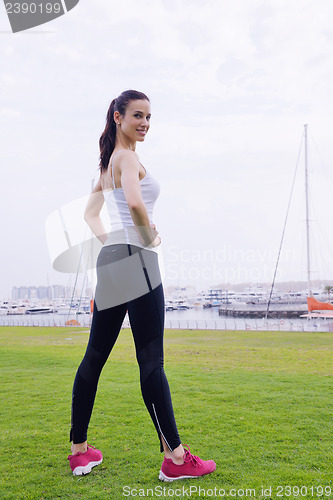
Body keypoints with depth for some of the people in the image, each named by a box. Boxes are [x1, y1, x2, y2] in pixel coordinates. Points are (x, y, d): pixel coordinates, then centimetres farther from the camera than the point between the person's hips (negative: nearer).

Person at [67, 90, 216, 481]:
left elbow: (91, 213, 28)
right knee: (151, 361, -7)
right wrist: (150, 236, -11)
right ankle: (174, 457, 3)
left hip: (109, 262, 10)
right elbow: (134, 202, -28)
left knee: (95, 356, 11)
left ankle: (79, 450, 22)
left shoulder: (109, 162, 22)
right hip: (134, 259, -10)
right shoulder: (127, 157, -7)